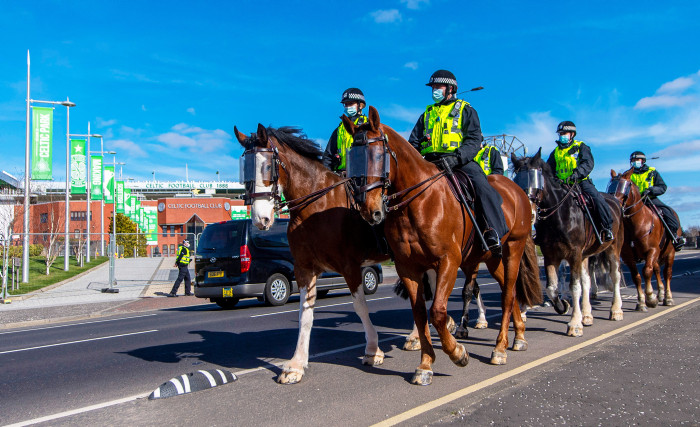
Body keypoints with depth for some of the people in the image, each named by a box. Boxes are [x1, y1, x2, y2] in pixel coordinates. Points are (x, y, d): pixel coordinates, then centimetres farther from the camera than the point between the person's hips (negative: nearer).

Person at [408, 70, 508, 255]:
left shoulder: (465, 110, 11)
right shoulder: (427, 114, 25)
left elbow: (474, 140, -3)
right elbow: (413, 142, 23)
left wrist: (455, 157, -22)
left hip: (461, 161, -4)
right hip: (430, 162, 4)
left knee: (482, 186, -29)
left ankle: (495, 235, -31)